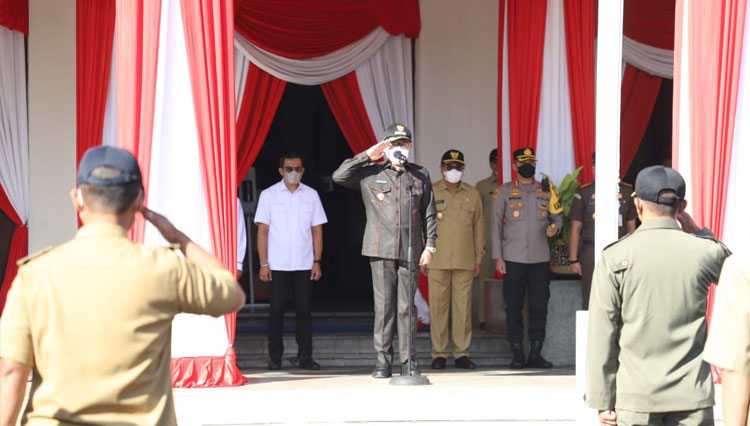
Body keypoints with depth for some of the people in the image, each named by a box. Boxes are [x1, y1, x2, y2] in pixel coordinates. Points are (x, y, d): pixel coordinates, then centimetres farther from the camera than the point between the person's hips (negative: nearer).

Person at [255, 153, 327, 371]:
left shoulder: (311, 195, 7)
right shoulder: (269, 195, 2)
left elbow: (317, 230, 8)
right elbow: (262, 231, 0)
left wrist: (317, 261, 1)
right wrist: (263, 264, -6)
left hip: (304, 264, 2)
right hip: (278, 265, -1)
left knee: (304, 310, 2)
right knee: (277, 310, 0)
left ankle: (305, 356, 9)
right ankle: (275, 358, 7)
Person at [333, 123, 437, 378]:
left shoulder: (421, 175, 13)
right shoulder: (370, 173, 8)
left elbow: (429, 214, 14)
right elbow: (338, 176, -2)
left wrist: (429, 246, 6)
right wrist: (367, 156, -1)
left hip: (410, 251, 1)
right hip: (381, 251, -1)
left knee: (406, 307, 0)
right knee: (384, 306, -1)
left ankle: (409, 362, 5)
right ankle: (383, 360, 5)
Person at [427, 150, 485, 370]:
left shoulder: (472, 194, 11)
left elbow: (479, 227, 14)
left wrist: (478, 258, 10)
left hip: (465, 261, 2)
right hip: (437, 261, -2)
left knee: (463, 307, 1)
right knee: (438, 306, -2)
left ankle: (462, 354, 8)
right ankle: (438, 354, 4)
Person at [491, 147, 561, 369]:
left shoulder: (546, 191, 12)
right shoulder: (505, 191, 5)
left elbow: (557, 217, 18)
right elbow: (496, 224, 4)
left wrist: (554, 227, -8)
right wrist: (497, 257, -3)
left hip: (540, 259, 2)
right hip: (513, 259, -2)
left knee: (539, 307, 1)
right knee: (514, 308, 0)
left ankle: (536, 354, 8)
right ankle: (517, 355, 7)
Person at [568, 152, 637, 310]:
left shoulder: (626, 191, 8)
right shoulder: (584, 192, 3)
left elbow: (631, 227, 13)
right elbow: (575, 229, 4)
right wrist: (573, 260, -1)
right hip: (591, 251, -1)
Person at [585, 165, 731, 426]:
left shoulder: (614, 258, -5)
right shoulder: (706, 252, -2)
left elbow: (601, 336, -5)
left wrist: (602, 401, 1)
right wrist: (697, 232, 16)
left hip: (637, 397, -1)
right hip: (692, 397, 1)